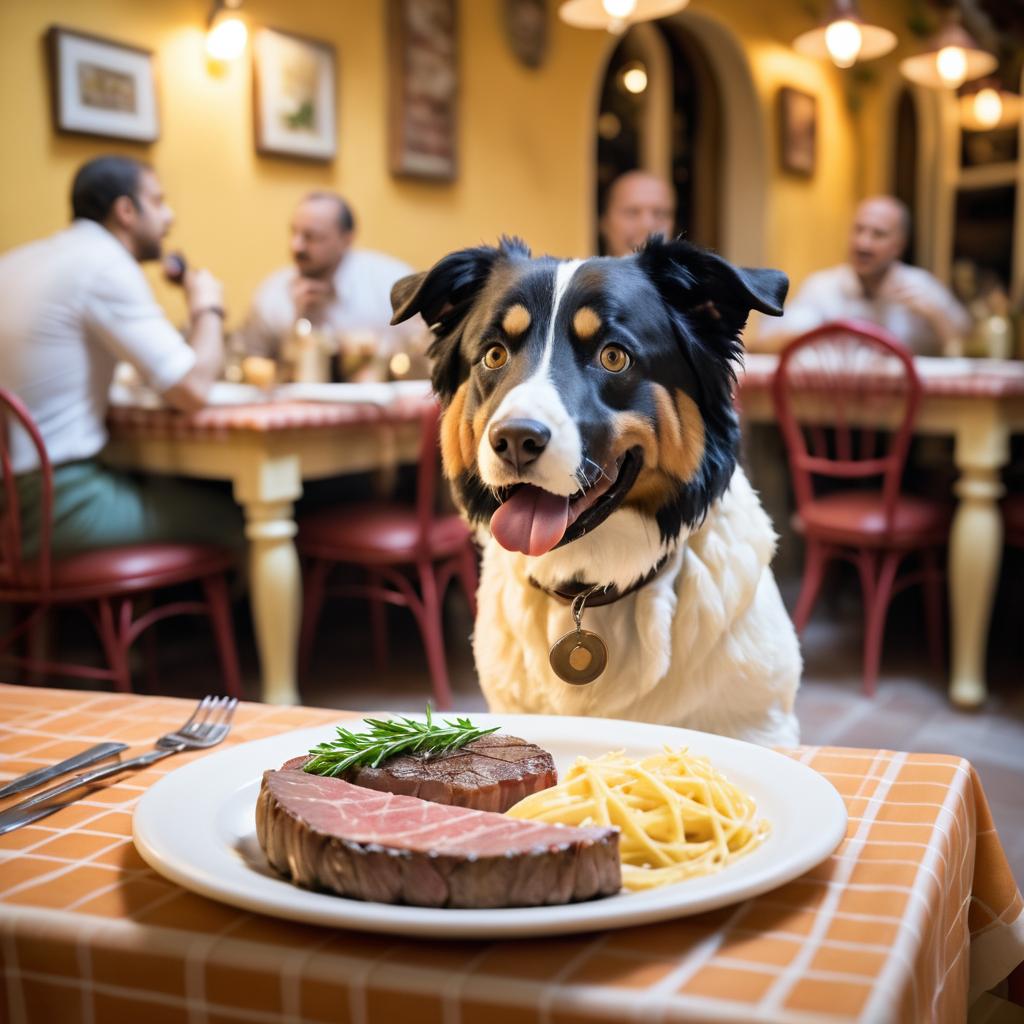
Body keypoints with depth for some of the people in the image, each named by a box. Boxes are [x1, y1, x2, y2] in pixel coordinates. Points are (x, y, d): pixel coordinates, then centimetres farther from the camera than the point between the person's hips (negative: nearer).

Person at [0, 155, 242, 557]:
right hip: (60, 504, -9)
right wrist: (207, 307, 1)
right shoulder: (106, 264, -13)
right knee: (232, 517, 3)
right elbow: (192, 389, -17)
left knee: (181, 487, 23)